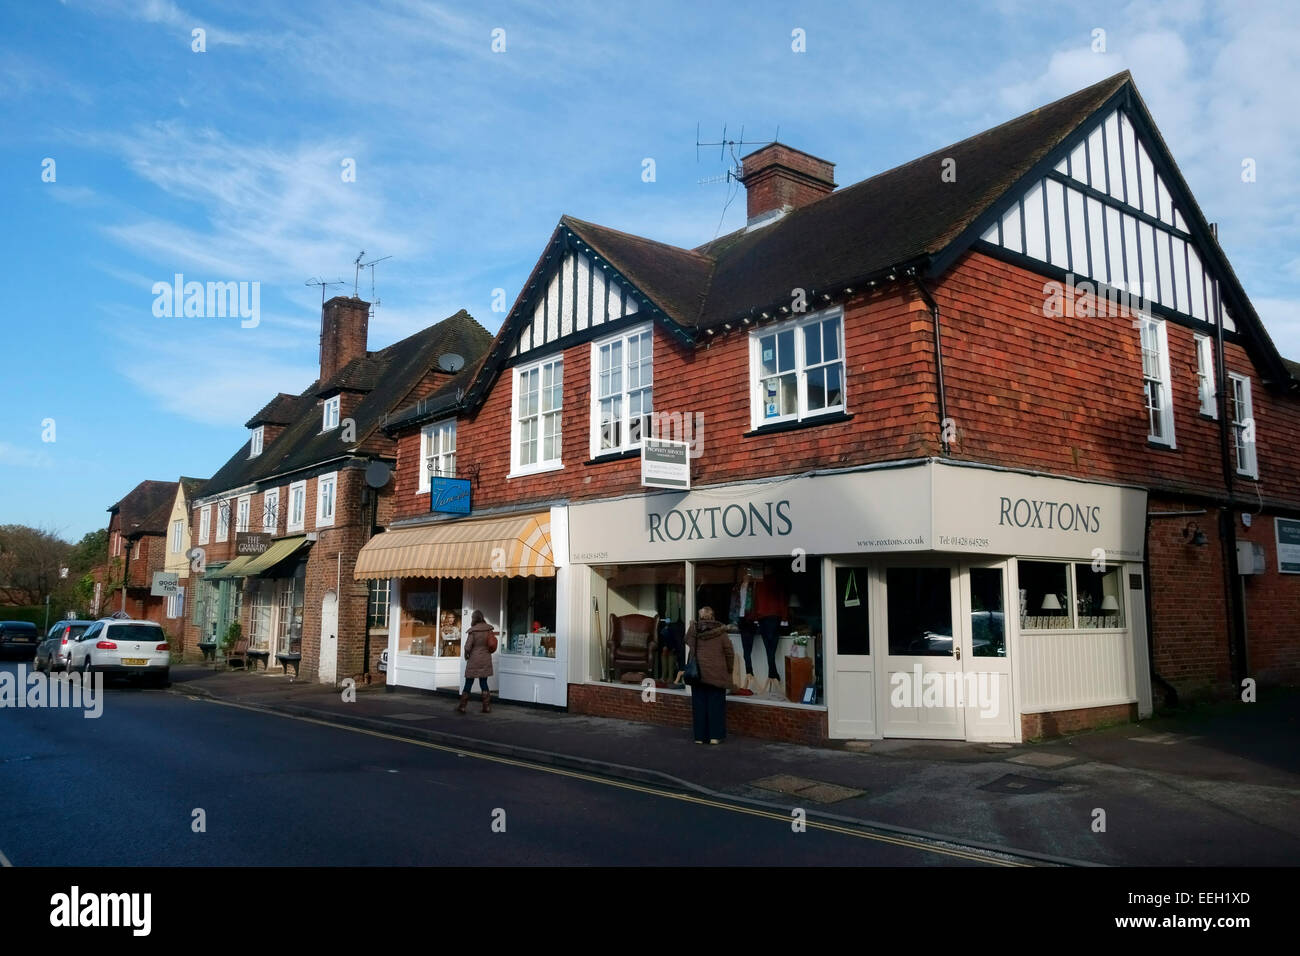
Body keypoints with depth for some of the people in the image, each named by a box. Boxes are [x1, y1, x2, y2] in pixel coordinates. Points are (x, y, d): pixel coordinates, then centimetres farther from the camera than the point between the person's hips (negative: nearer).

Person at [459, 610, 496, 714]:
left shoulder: (473, 631, -14)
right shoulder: (489, 629, 0)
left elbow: (468, 647, -15)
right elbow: (492, 645, 4)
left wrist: (466, 655, 3)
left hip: (474, 660, -4)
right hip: (486, 660, 4)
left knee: (468, 683, 5)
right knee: (484, 683, 11)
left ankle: (462, 706, 10)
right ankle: (487, 707, 9)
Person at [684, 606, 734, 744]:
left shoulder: (694, 629, -3)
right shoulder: (720, 632, -4)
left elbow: (688, 643, 13)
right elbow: (729, 652, -1)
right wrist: (729, 669, 11)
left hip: (698, 673, 1)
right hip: (716, 674, -1)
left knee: (699, 704, 9)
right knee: (716, 704, 6)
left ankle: (700, 736, 12)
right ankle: (715, 736, 5)